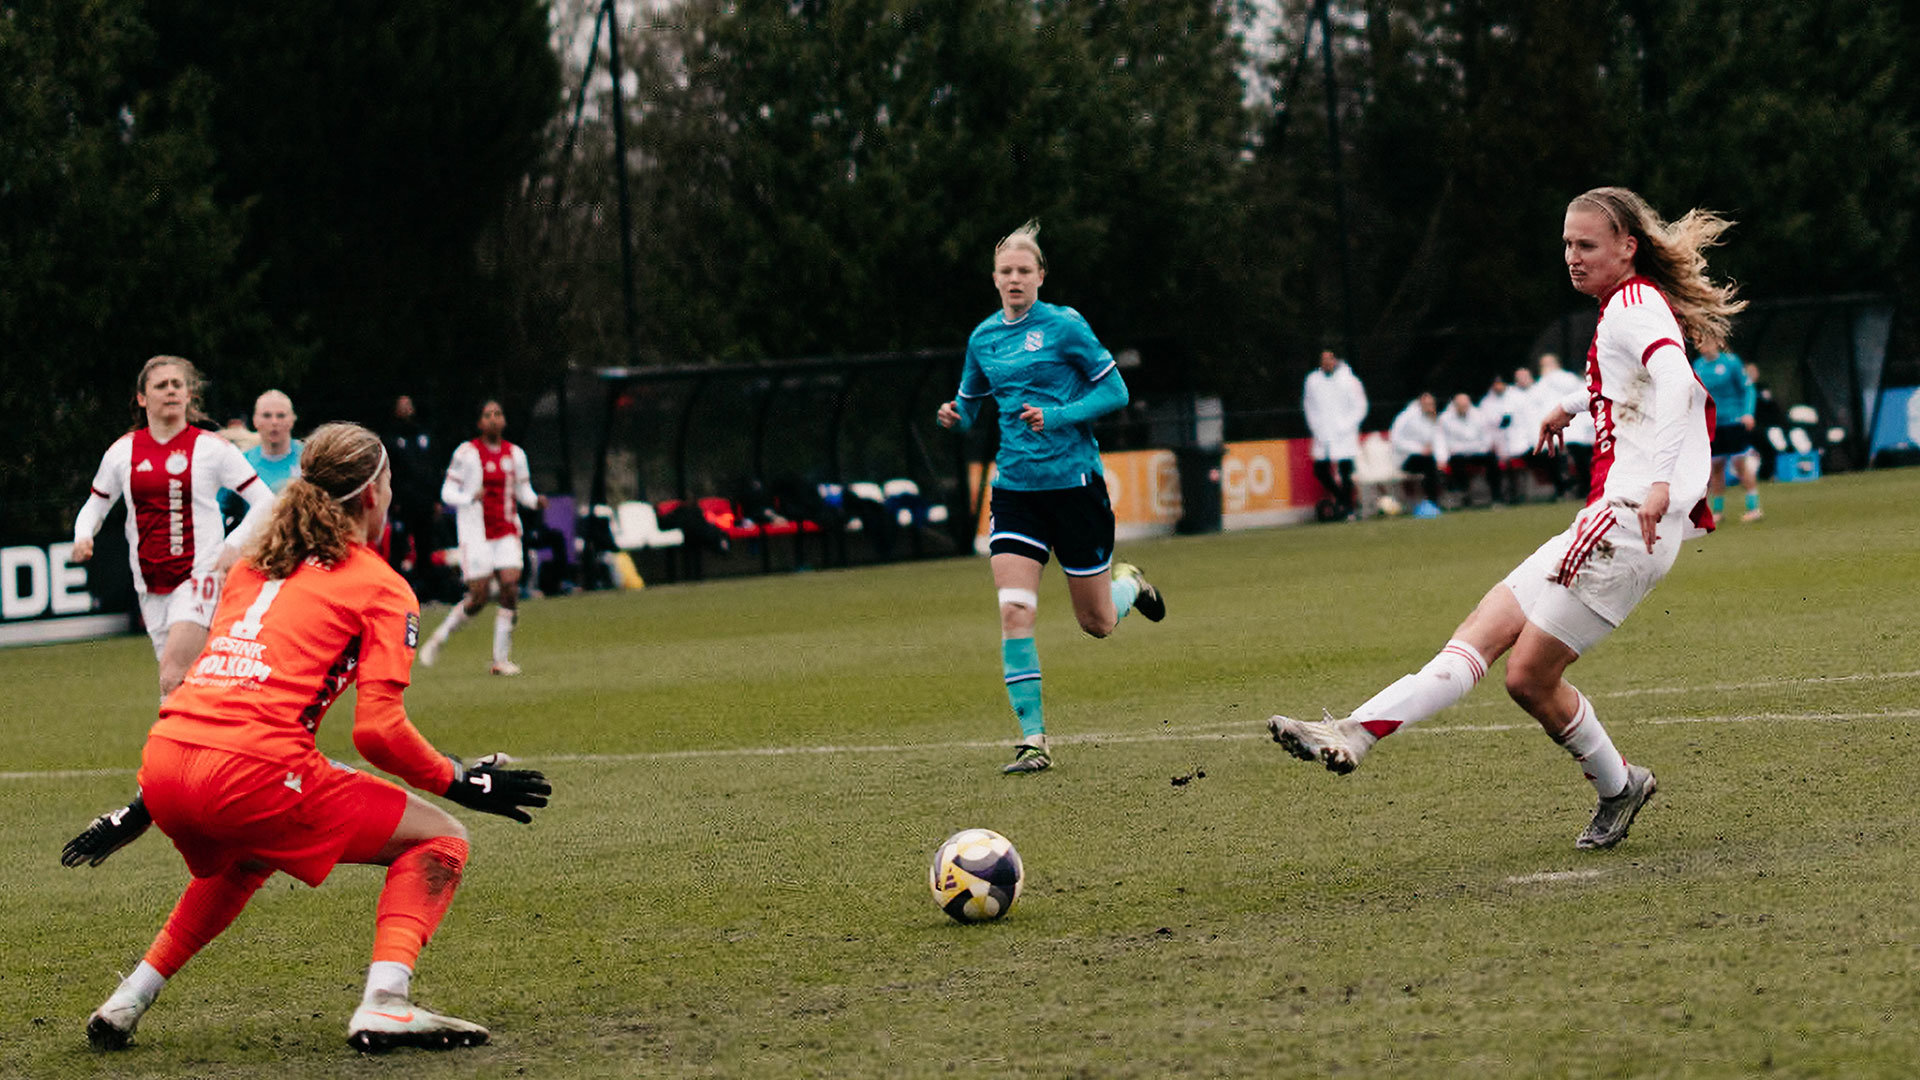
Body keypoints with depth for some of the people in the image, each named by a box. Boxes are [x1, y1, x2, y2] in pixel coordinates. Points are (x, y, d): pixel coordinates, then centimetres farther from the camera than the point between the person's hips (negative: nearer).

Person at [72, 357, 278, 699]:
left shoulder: (211, 447, -2)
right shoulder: (122, 451, 8)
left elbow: (265, 502, 2)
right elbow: (96, 504, 21)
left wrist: (234, 546, -11)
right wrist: (83, 536, -1)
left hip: (200, 575, -4)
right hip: (150, 585, 5)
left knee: (172, 678, -20)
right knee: (177, 681, 7)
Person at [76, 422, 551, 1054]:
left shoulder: (253, 567, 26)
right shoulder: (381, 587, 6)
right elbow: (378, 730, -4)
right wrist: (460, 782, 10)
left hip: (161, 760, 7)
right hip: (252, 771, -7)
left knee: (242, 861, 40)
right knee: (437, 841, 6)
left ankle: (128, 1001, 31)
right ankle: (384, 1004, -15)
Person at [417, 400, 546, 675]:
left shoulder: (515, 454, 8)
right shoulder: (467, 452, -5)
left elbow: (523, 491, 16)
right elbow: (447, 492, -4)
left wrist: (536, 501, -6)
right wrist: (471, 498, -23)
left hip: (507, 531, 4)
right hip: (476, 533, -4)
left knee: (511, 588, -11)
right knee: (477, 599, -5)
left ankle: (501, 658, -4)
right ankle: (438, 639, 19)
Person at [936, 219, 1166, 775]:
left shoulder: (1064, 326, -7)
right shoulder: (983, 338, 8)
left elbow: (1115, 391, -6)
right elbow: (969, 403, 20)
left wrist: (1057, 417, -19)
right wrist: (953, 416, -4)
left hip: (1073, 479, -4)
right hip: (1014, 488, 4)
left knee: (1097, 623, 6)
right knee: (1014, 610, -14)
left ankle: (1128, 582, 42)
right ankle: (1033, 738, -11)